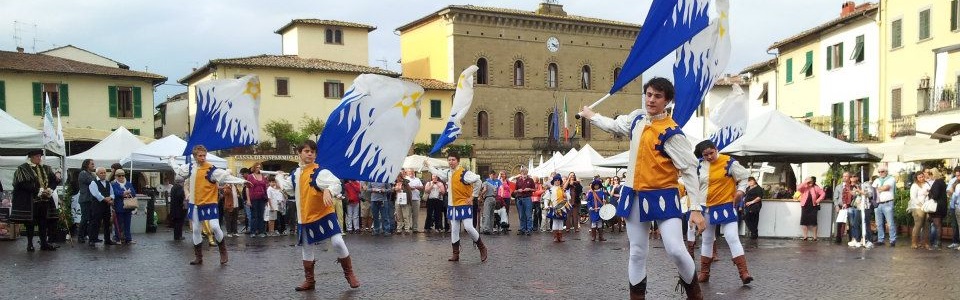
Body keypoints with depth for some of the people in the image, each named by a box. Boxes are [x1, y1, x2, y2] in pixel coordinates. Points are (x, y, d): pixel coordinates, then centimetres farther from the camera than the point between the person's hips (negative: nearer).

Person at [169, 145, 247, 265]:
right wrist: (171, 160, 39)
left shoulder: (212, 170, -14)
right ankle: (198, 257, 22)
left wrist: (242, 181, -34)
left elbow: (227, 177, -23)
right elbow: (178, 169, 23)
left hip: (209, 203, -5)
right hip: (195, 204, 6)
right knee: (195, 230, 10)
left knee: (215, 227, -16)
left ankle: (223, 252, 5)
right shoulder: (190, 167, 3)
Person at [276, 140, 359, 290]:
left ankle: (349, 274, 3)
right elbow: (287, 187, 29)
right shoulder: (295, 175, 8)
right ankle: (309, 280, 30)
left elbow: (335, 183, -29)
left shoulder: (320, 172, -13)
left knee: (338, 243, -16)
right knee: (307, 249, 13)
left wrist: (328, 191, -47)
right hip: (306, 218, 6)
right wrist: (279, 177, 39)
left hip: (324, 215, -6)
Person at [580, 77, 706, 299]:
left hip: (663, 196, -6)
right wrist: (591, 116, 40)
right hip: (635, 196, 6)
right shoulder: (637, 118, 5)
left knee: (676, 250, -14)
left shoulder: (671, 133, -16)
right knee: (637, 253, 9)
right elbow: (615, 126, 28)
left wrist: (696, 208, -20)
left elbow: (689, 170, -16)